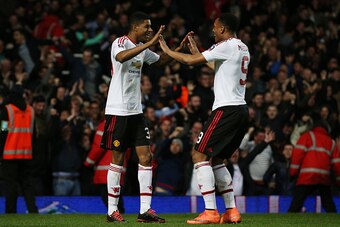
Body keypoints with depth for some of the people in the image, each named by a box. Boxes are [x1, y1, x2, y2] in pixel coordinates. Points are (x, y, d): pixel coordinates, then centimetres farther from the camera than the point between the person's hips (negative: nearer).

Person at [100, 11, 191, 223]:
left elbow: (161, 61, 29)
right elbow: (121, 57, -36)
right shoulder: (120, 43, -12)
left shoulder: (142, 47, 12)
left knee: (146, 157, -1)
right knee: (118, 158, -1)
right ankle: (112, 210, 7)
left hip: (136, 110, 7)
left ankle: (145, 210, -1)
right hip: (118, 110, -7)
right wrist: (149, 43, -40)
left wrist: (178, 49, 12)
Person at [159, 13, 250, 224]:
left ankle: (211, 212, -14)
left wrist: (167, 49, 2)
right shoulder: (243, 48, 18)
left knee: (199, 154, -7)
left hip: (227, 109, -9)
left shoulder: (227, 46, -11)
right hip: (241, 109, 10)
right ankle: (232, 211, 13)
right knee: (216, 159, 18)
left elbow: (191, 61, -11)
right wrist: (197, 51, 33)